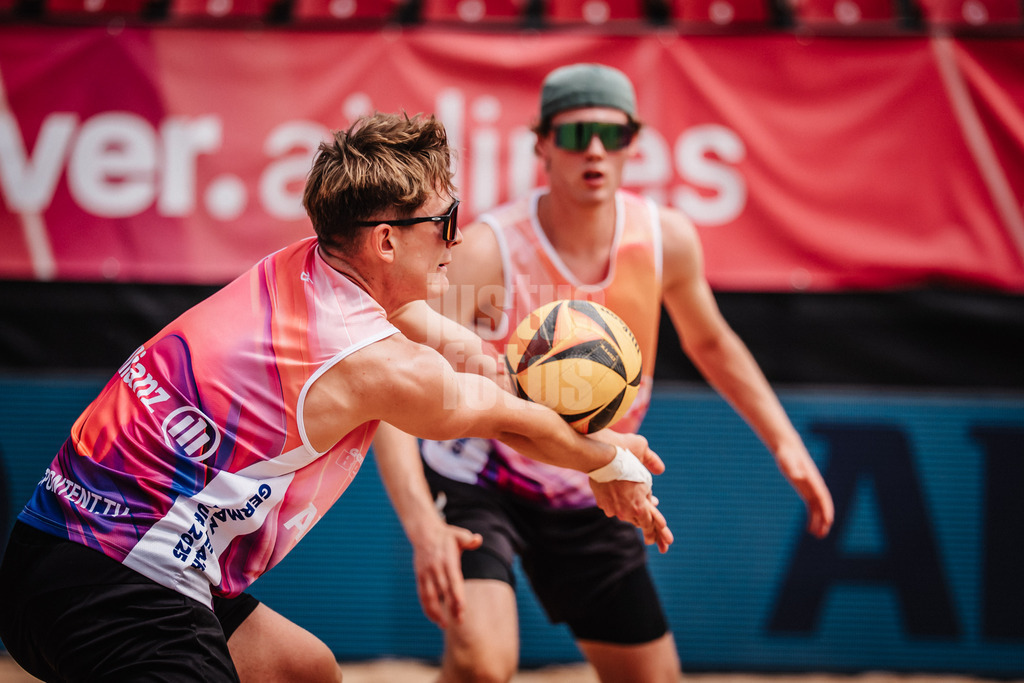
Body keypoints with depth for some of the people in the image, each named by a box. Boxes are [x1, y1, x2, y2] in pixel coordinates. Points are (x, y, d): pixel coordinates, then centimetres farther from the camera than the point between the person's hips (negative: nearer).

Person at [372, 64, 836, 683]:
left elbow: (710, 342, 10)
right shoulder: (487, 251, -27)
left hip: (589, 497, 5)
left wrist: (785, 442, 0)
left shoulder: (667, 238, -12)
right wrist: (422, 525, -48)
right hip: (479, 483, -5)